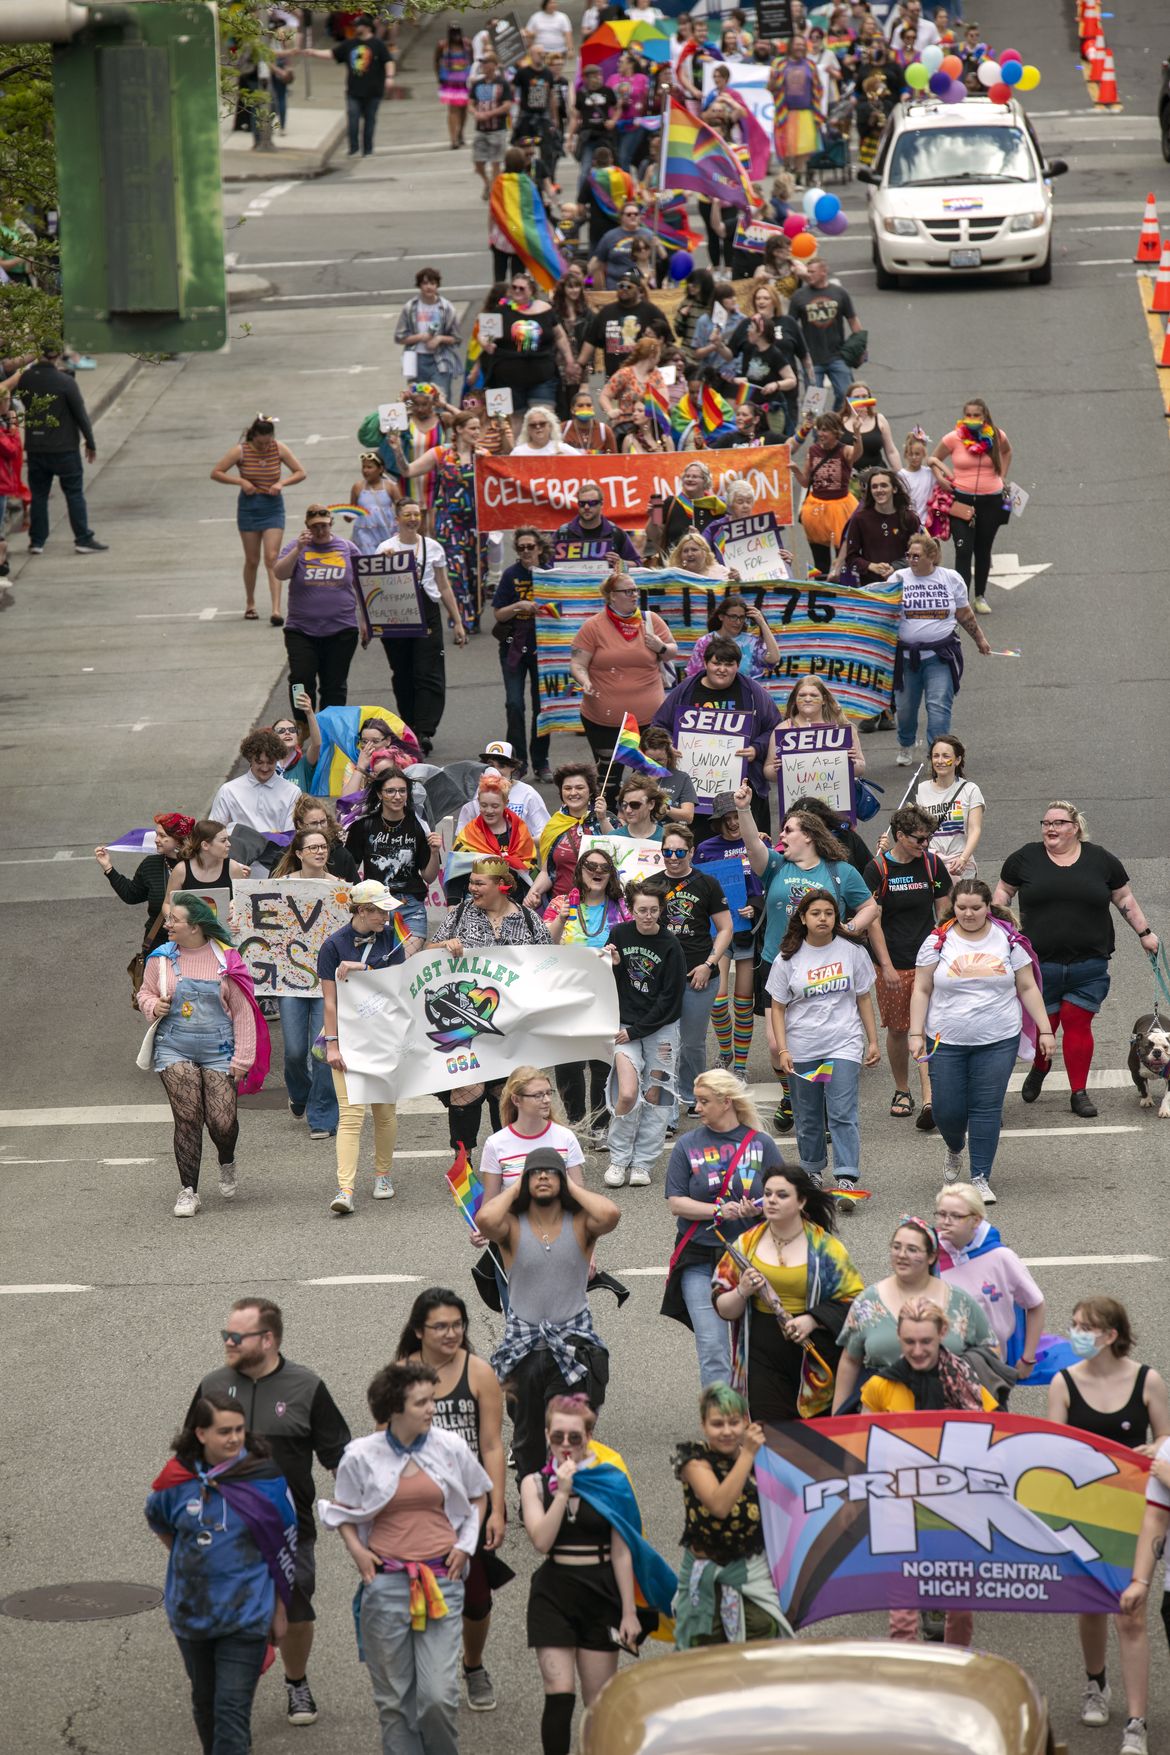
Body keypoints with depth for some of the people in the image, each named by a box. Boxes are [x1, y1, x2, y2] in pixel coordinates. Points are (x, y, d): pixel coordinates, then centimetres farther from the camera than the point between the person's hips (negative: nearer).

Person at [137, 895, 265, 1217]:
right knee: (187, 1118, -8)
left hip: (218, 1050, -1)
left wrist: (242, 1058, -3)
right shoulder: (161, 958, 3)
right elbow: (145, 993, 17)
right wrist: (154, 1006, -8)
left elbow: (242, 1011, 1)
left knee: (222, 1120, -6)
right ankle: (188, 1191, 0)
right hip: (174, 1048, 1)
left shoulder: (226, 960, -2)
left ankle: (227, 1165, 28)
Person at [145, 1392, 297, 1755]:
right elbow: (158, 1520, 18)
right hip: (191, 1613, 3)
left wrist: (280, 1612, 3)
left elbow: (284, 1548, 0)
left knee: (233, 1710, -10)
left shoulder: (265, 1478, -10)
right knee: (205, 1701, 21)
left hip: (246, 1615, -3)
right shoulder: (178, 1478, -6)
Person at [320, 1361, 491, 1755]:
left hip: (442, 1582, 0)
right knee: (394, 1700, 6)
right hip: (386, 1584, 0)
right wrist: (356, 1549, -4)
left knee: (438, 1696, -9)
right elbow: (342, 1511, 12)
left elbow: (478, 1496, 17)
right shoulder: (361, 1456, -3)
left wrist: (466, 1544, 6)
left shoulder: (451, 1448, 1)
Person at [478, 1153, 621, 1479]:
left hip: (572, 1344, -1)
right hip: (524, 1344, 1)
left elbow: (610, 1215, -22)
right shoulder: (512, 1226, -1)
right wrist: (514, 1190, -6)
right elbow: (485, 1220, -24)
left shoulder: (580, 1224, 0)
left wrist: (572, 1188, -7)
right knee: (527, 1436, 10)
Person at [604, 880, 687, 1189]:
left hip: (661, 1029, -1)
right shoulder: (620, 935, -2)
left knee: (654, 1096, 3)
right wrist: (613, 966, -14)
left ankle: (642, 1164, 14)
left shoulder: (671, 947, -9)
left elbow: (670, 1000, -9)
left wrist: (636, 1031, -12)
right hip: (626, 1025, 1)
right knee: (628, 1094, -14)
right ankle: (618, 1160, 2)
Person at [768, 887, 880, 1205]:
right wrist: (782, 1050, -8)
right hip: (801, 1050, 1)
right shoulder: (788, 959, 0)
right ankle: (812, 1171, 28)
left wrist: (872, 1041, 8)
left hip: (843, 1045, -1)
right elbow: (778, 1008, 2)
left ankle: (847, 1180, -17)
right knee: (808, 1116, 11)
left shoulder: (851, 952, 3)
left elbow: (864, 998, 11)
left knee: (843, 1113, -12)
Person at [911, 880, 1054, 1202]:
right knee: (946, 1110, 1)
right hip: (947, 1042, 0)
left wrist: (1045, 1030, 3)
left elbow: (1028, 988, 7)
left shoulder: (1008, 940, 2)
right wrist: (916, 1034, -4)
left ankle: (981, 1178, 5)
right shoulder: (937, 942, 0)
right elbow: (921, 991, 3)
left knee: (987, 1109, -3)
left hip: (998, 1042, 0)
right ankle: (955, 1149, 35)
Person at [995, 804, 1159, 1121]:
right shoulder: (1025, 859, 3)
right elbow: (1004, 891, 16)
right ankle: (1040, 1068, 36)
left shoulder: (1101, 861, 5)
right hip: (1040, 963, 0)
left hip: (1088, 967, 0)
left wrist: (1144, 932, 14)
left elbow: (1124, 898, 14)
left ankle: (1079, 1093, 8)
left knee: (1078, 1025, -1)